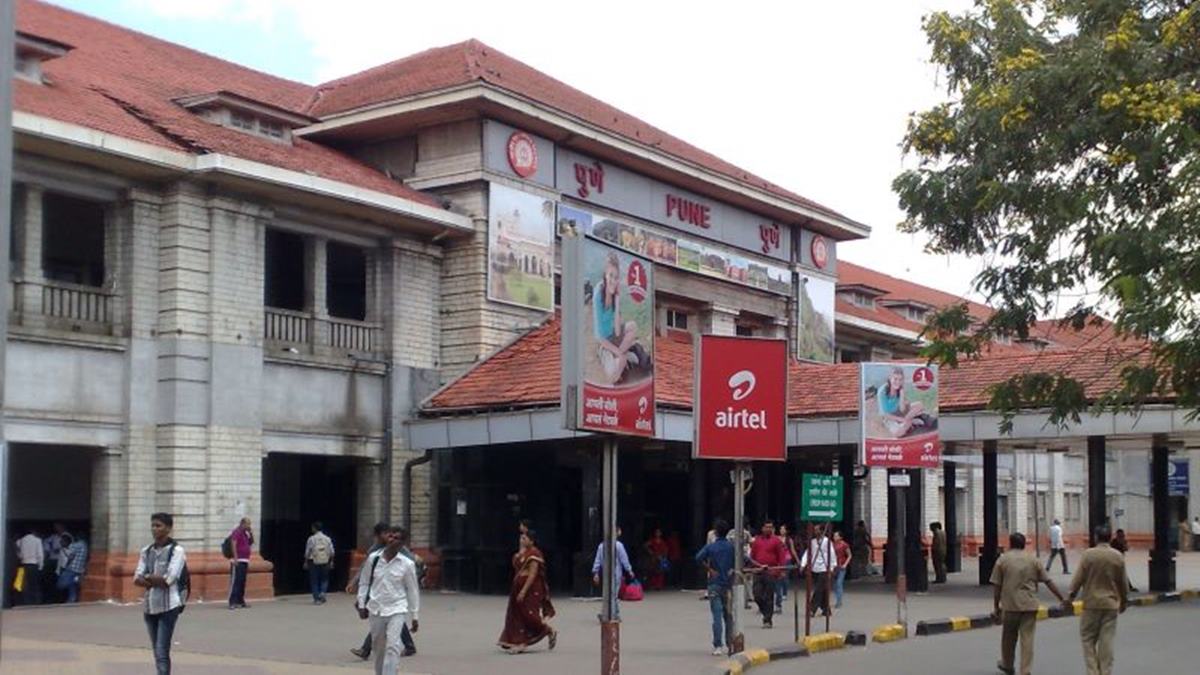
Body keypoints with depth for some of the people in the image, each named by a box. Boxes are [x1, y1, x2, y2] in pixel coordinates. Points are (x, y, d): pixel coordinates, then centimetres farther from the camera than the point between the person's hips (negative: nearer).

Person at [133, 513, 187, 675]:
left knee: (162, 652, -12)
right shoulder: (146, 551, 10)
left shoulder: (176, 550, -6)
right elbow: (137, 579, 1)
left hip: (168, 607, -6)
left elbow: (168, 579, -14)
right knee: (157, 651, 11)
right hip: (149, 606, 6)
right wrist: (157, 581, -14)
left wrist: (148, 578, -2)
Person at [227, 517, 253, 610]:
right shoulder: (236, 532, -8)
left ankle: (240, 601, 14)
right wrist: (235, 558, -23)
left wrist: (251, 535, 11)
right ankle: (232, 602, -15)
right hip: (237, 561, -9)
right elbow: (234, 545, -16)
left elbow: (250, 543, 29)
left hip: (245, 561, 9)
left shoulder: (245, 533, 18)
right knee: (235, 581, -11)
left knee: (242, 582, 10)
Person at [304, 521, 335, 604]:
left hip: (314, 562, -2)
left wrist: (306, 562, 4)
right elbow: (332, 552, 3)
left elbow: (307, 552, -5)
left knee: (314, 581, 6)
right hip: (325, 562, 2)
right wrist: (331, 561, 13)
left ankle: (316, 599, 5)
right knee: (324, 579, 17)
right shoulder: (327, 539, 0)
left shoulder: (311, 539, -8)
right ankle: (322, 592, -6)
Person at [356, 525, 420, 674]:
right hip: (376, 610, 3)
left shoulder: (407, 564, -6)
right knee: (378, 647, 14)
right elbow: (364, 582, 8)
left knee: (393, 646, -16)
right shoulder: (373, 558, -2)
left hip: (397, 610, -3)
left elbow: (413, 590, 1)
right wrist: (362, 604, 3)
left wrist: (414, 616, 4)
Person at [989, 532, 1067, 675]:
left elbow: (996, 586, 0)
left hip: (1010, 605, -1)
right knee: (1027, 639, 2)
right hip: (1030, 605, 1)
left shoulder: (1002, 560, 2)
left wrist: (996, 607, 8)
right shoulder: (1033, 560, 6)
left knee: (1009, 636, 17)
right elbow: (1048, 582, 7)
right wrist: (1062, 599, 14)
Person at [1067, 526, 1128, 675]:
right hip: (1111, 604, 2)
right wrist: (1124, 600, 21)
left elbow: (1078, 577, -8)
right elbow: (1123, 581, 7)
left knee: (1088, 639, 7)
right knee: (1107, 641, 6)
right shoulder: (1118, 556, -1)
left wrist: (1071, 595, 5)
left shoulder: (1088, 554, -10)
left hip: (1091, 603, -2)